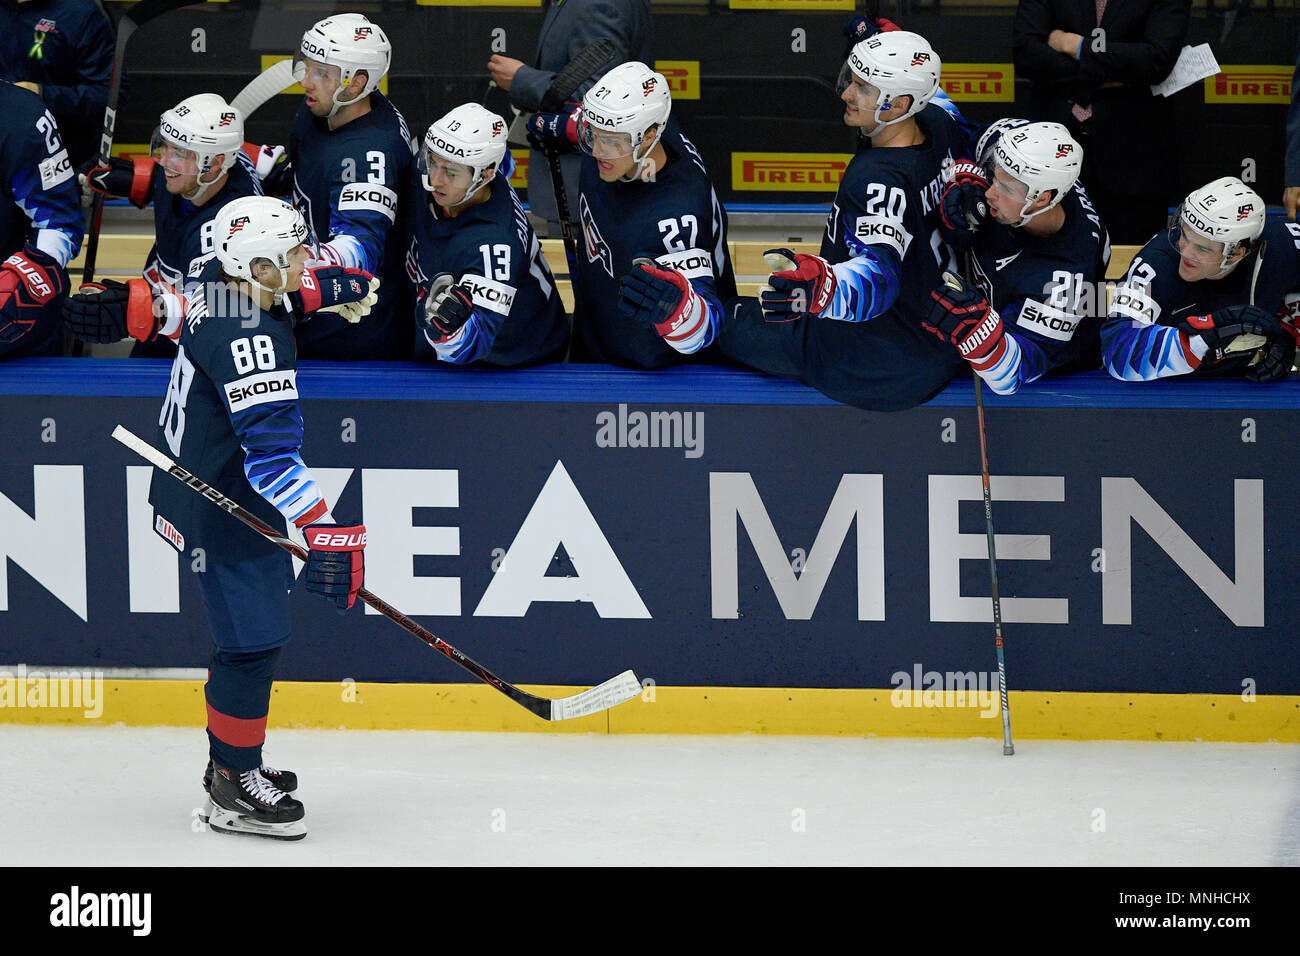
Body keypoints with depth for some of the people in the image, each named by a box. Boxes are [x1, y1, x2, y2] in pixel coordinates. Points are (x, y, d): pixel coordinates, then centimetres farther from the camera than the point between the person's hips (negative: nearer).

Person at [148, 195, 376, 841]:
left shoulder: (221, 282, -2)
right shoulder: (245, 336, -30)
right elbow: (271, 448, -37)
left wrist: (321, 291, 16)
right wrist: (323, 530, -41)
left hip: (202, 488, 11)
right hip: (224, 509, -11)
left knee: (247, 633, 20)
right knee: (254, 639, -5)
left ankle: (230, 764, 33)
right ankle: (235, 789, 4)